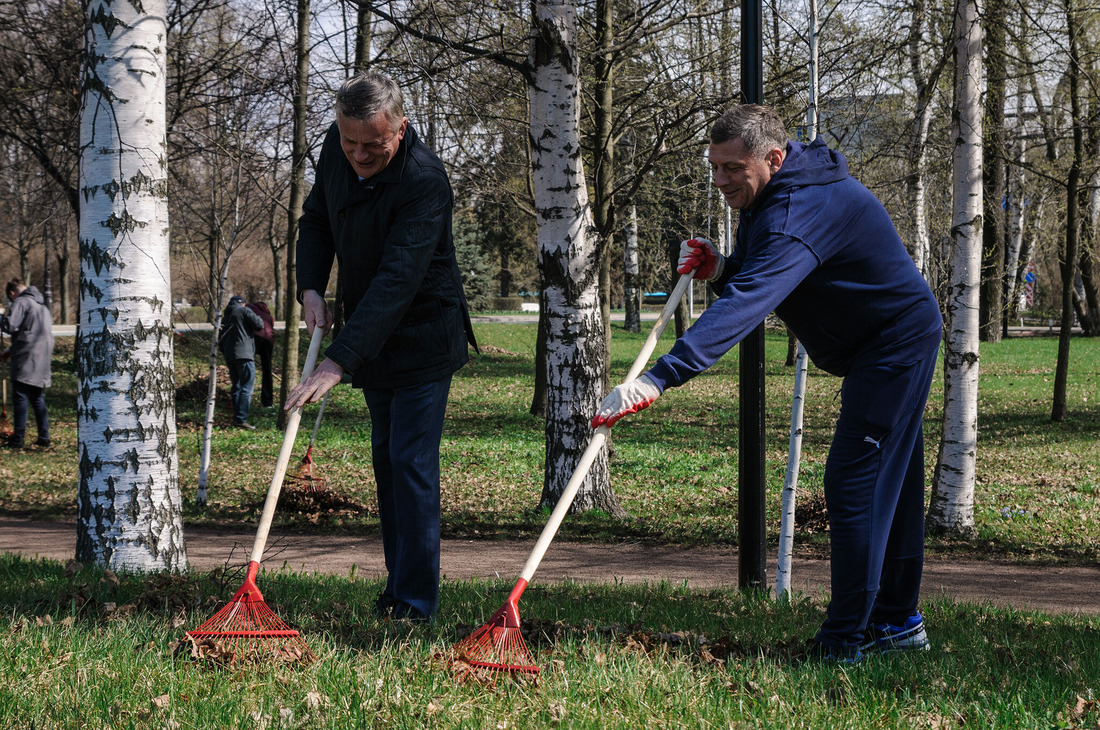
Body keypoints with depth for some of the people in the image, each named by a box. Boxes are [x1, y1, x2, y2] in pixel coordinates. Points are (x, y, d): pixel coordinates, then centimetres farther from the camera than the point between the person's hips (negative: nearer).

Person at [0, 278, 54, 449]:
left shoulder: (21, 302, -6)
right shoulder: (43, 305, 22)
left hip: (26, 359, -8)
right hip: (44, 358, 8)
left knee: (20, 398, -3)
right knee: (38, 399, 13)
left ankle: (17, 439, -4)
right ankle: (44, 438, 10)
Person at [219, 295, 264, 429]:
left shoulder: (225, 317, 23)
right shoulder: (244, 311, 1)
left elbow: (220, 340, 23)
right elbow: (259, 325, -8)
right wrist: (258, 318, 13)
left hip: (229, 357, 7)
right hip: (244, 355, -7)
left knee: (236, 387, 12)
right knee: (247, 388, -10)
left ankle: (236, 418, 8)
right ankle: (241, 419, -20)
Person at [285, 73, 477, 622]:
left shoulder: (425, 182, -31)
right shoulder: (337, 148, -7)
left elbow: (397, 282, -38)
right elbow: (317, 218, 10)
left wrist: (338, 362, -44)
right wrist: (311, 287, -8)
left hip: (423, 338, -8)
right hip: (371, 339, 8)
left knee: (411, 463, -11)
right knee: (386, 459, 13)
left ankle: (416, 602, -7)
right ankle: (396, 587, 23)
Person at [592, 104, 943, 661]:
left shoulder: (800, 212, -32)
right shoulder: (763, 198, 2)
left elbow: (745, 307, -44)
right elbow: (753, 284, 9)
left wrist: (659, 377, -53)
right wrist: (719, 269, -16)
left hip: (896, 341, -10)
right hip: (895, 343, 10)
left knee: (854, 483, -12)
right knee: (890, 484, 16)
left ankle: (844, 641, -9)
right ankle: (899, 621, 27)